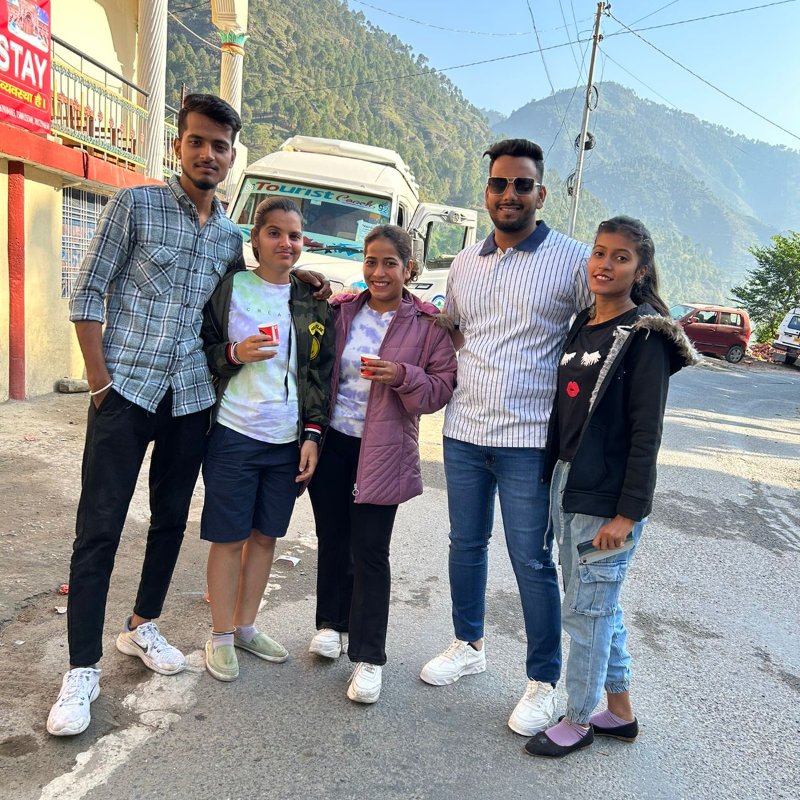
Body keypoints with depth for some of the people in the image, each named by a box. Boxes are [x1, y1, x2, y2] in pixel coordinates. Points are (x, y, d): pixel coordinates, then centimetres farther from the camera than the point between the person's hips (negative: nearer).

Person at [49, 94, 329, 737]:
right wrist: (100, 380, -10)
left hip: (191, 399, 5)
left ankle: (142, 627, 33)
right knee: (99, 528, -2)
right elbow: (89, 293, -3)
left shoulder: (231, 237, 11)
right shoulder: (135, 205, -2)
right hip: (127, 392, -4)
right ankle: (83, 669, 10)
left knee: (172, 519, 13)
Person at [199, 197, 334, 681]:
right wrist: (234, 354, -17)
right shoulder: (230, 287, -1)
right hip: (235, 432, -3)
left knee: (266, 535, 12)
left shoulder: (313, 303, 7)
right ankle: (221, 637, 22)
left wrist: (312, 434, 0)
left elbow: (321, 374, 7)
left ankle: (245, 626, 30)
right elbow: (202, 349, 2)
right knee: (229, 536, 4)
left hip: (288, 440, 3)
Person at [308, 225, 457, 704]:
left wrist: (402, 376, -23)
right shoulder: (341, 311, 6)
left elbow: (442, 389, -5)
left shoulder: (428, 325, -3)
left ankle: (369, 657, 13)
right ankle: (332, 623, 36)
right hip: (332, 444, 4)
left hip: (382, 453, -3)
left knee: (370, 551, -1)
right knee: (332, 539, 15)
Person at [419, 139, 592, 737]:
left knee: (532, 561, 2)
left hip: (529, 440, -5)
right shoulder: (465, 264, 11)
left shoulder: (573, 260, -5)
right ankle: (469, 646, 39)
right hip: (463, 431, 5)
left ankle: (544, 682, 22)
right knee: (466, 543, 17)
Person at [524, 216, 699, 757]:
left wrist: (627, 513, -17)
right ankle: (620, 713, 35)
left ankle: (578, 721, 25)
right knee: (599, 604, 18)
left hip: (609, 500, -8)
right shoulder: (582, 328, 11)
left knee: (587, 608, 4)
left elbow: (646, 432, -15)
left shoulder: (645, 337, -11)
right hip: (567, 485, 8)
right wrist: (555, 478, 13)